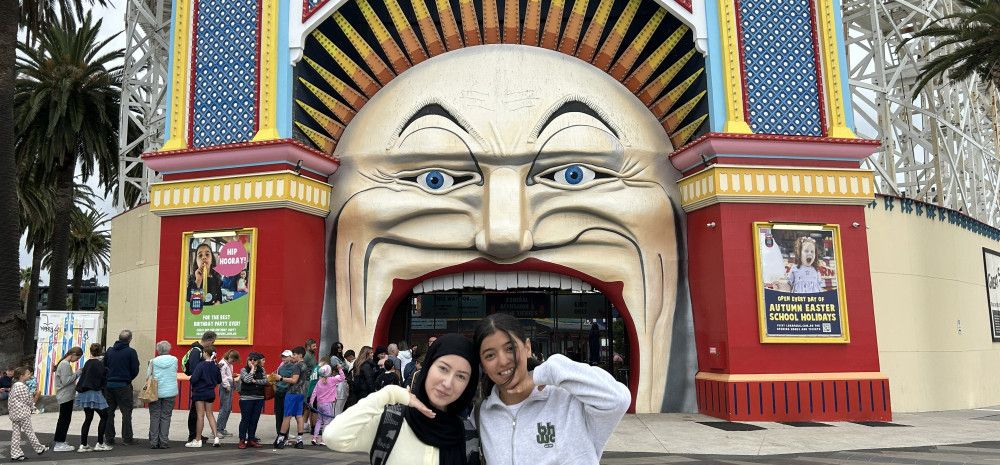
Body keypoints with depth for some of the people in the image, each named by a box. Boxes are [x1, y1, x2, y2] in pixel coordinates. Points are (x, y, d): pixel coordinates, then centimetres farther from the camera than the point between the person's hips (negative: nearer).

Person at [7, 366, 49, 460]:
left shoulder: (14, 386, 12)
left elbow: (10, 400, 17)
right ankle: (39, 449, 12)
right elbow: (26, 400, -14)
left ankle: (15, 454, 8)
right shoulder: (23, 386, -16)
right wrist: (33, 404, 4)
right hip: (23, 413, -8)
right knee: (29, 432, 2)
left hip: (14, 413, 8)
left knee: (15, 433, 7)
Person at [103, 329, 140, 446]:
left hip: (109, 385, 5)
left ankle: (109, 438, 16)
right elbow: (135, 370, -9)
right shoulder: (131, 352, -9)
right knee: (126, 412, 3)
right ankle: (127, 438, 3)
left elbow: (103, 366, 9)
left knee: (109, 412, 12)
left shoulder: (109, 351, 6)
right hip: (123, 386, -5)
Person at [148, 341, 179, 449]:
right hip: (170, 392, 0)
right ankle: (164, 441, 4)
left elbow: (148, 376, -1)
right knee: (165, 417, 5)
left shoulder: (153, 361, -5)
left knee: (154, 417, 7)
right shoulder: (174, 360, -3)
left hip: (155, 392, 0)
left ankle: (154, 442, 8)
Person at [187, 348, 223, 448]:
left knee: (200, 415, 1)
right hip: (211, 393, 5)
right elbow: (219, 380, 8)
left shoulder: (201, 365, -16)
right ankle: (216, 437, 7)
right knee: (209, 414, 14)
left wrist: (192, 387, 0)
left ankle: (197, 440, 9)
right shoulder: (215, 366, 1)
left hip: (200, 392, -5)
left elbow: (194, 379, -20)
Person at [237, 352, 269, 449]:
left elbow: (265, 381, -4)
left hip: (259, 399, 3)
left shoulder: (262, 370, 7)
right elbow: (247, 380, -18)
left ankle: (251, 439, 15)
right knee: (245, 419, 1)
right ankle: (242, 440, 7)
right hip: (246, 399, -3)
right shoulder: (244, 370, -1)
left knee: (254, 420, 7)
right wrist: (252, 369, -12)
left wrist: (255, 381, -14)